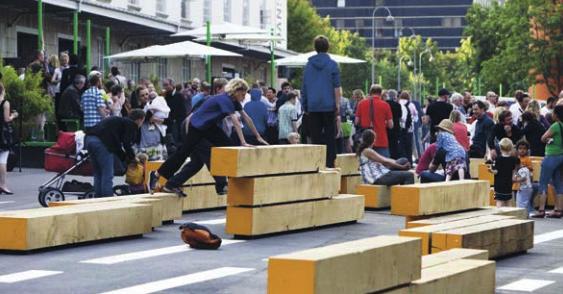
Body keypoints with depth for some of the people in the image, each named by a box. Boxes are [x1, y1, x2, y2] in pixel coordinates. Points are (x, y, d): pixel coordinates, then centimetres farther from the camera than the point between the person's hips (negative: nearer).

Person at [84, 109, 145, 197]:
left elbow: (116, 144, 33)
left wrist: (125, 157, 29)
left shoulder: (120, 121, 31)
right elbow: (127, 143, -5)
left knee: (98, 174, 16)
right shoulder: (132, 125, 5)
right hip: (101, 142, -9)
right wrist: (132, 157, 11)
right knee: (108, 176, -3)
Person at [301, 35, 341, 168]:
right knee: (330, 135, 3)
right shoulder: (332, 64, -3)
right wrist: (338, 105, -3)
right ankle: (329, 162, -1)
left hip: (313, 106, 3)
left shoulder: (308, 65, 8)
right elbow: (336, 87, -6)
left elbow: (304, 87, 12)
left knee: (315, 136, 5)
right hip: (328, 105, -3)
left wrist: (305, 105, 18)